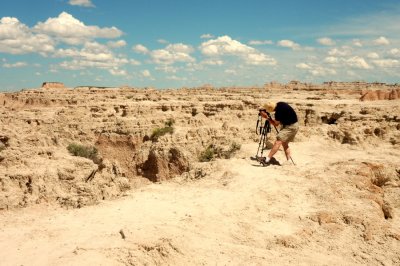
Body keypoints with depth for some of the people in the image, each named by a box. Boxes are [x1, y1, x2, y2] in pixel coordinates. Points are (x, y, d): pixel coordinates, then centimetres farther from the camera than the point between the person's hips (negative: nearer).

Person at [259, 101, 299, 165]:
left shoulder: (279, 111, -27)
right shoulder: (279, 104, 1)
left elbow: (276, 124, -14)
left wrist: (267, 117, -12)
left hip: (290, 126, -10)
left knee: (278, 141, -16)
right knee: (284, 143, 12)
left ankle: (267, 159, -22)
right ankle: (289, 161, 11)